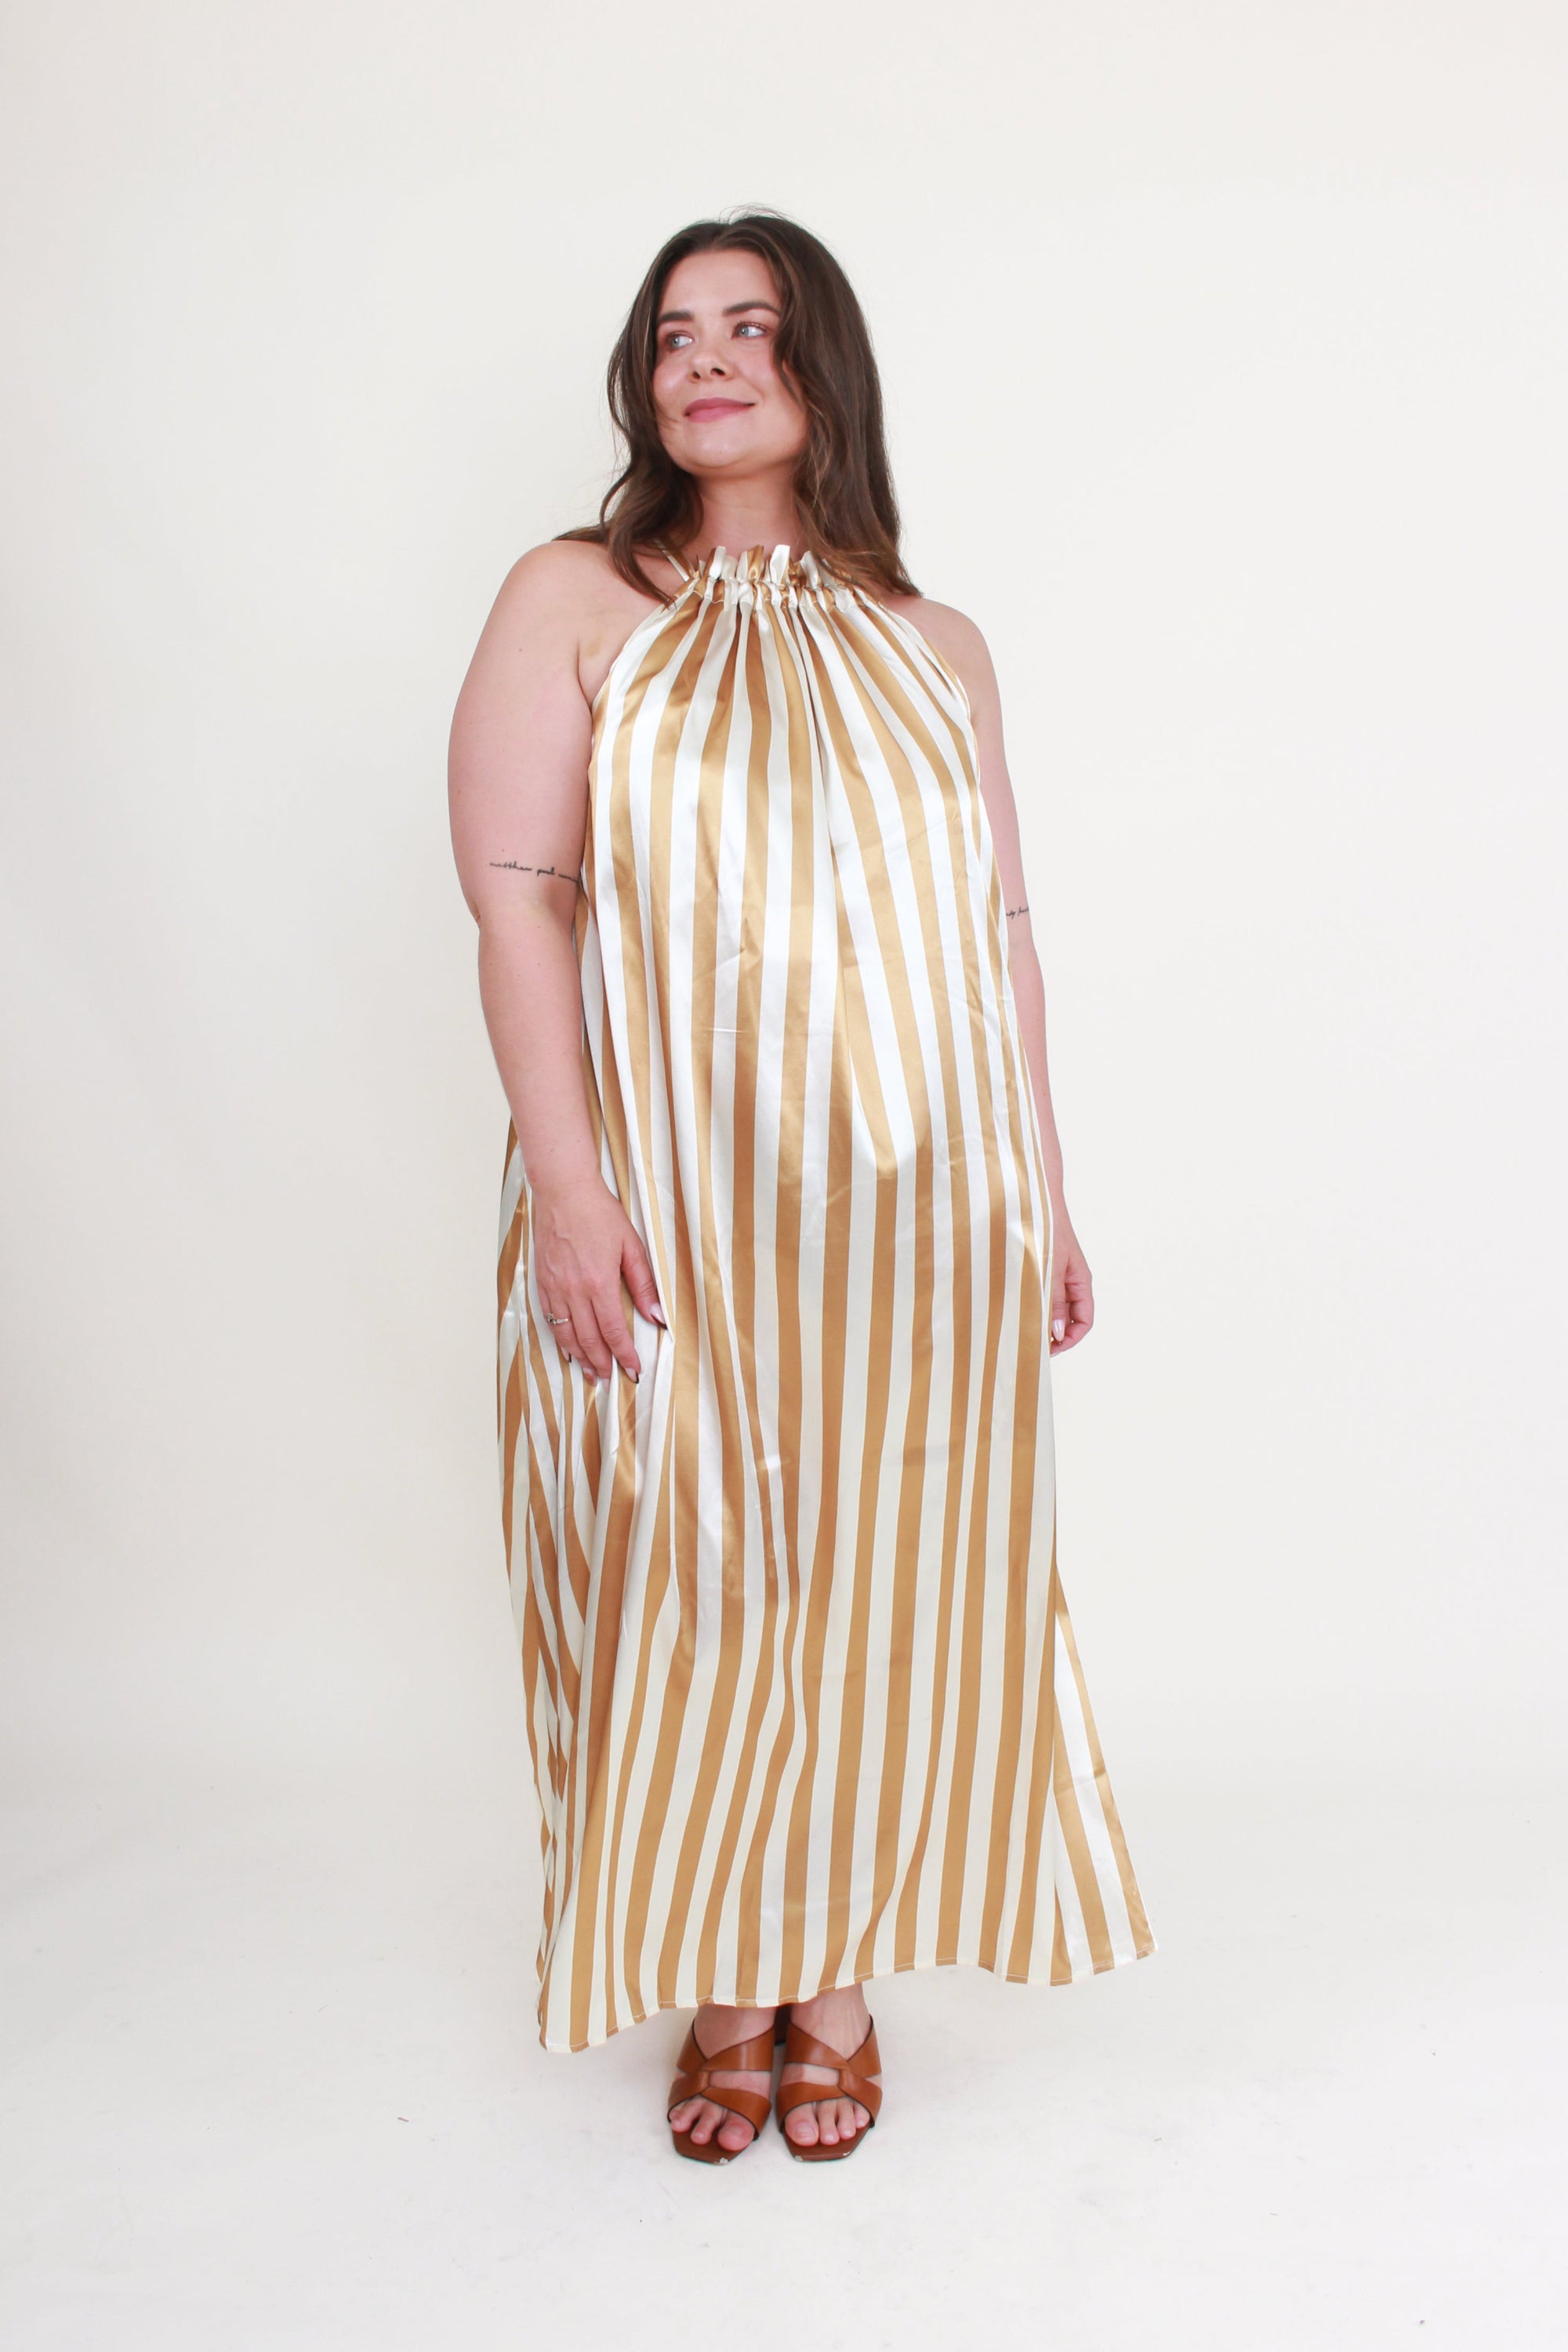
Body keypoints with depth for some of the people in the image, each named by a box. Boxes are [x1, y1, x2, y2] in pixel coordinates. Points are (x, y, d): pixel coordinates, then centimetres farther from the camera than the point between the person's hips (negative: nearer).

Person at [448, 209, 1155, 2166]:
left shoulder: (933, 648, 12)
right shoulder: (573, 603, 3)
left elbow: (1003, 938, 11)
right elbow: (517, 897, -6)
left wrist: (1043, 1202, 8)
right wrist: (566, 1182, -16)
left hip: (915, 1223, 3)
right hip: (675, 1225, -2)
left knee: (885, 1591, 8)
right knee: (690, 1583, 5)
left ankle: (841, 1983, 27)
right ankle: (723, 1990, 26)